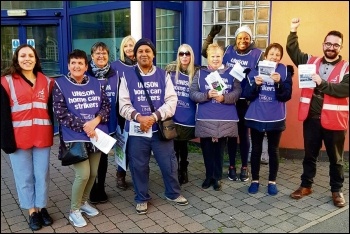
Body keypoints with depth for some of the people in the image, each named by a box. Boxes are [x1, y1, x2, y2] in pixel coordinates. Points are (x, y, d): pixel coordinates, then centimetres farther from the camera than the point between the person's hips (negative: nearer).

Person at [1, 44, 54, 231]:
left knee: (42, 175, 10)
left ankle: (42, 208, 27)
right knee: (24, 177, 8)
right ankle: (32, 212, 22)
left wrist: (53, 134, 1)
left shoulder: (47, 81, 8)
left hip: (42, 137, 2)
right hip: (19, 138, -2)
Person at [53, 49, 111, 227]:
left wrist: (96, 121, -14)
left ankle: (84, 201, 35)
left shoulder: (96, 83, 9)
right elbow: (60, 112, -10)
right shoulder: (60, 84, -3)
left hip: (96, 135, 5)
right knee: (83, 174, -11)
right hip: (75, 137, -4)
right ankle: (74, 210, 11)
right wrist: (83, 126, -18)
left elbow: (106, 105, 5)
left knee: (93, 173, 11)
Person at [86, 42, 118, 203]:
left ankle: (101, 189, 30)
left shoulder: (114, 75, 1)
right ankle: (92, 190, 26)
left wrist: (119, 121, 3)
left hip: (108, 124, 3)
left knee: (103, 157, 14)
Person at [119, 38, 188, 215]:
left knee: (169, 164, 9)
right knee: (139, 166, 10)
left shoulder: (163, 76, 5)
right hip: (137, 130, 0)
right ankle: (141, 198, 30)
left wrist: (154, 117, -17)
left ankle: (173, 193, 34)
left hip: (160, 128, 1)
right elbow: (124, 105, -2)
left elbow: (171, 101, -4)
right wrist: (138, 117, -20)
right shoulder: (127, 77, 3)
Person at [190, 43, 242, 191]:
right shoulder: (200, 73, 6)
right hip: (205, 119, 0)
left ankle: (217, 177, 23)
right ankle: (209, 176, 25)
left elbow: (237, 91, -2)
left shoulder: (231, 73, 7)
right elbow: (192, 94, -3)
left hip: (225, 119, 0)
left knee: (219, 148, 8)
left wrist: (224, 97, -19)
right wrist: (207, 95, -18)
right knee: (207, 148, 6)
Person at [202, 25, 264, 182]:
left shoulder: (257, 54, -3)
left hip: (246, 100, -1)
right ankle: (232, 166, 23)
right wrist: (211, 36, -5)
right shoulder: (228, 50, 4)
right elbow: (205, 52, 5)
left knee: (244, 133, 9)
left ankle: (244, 167, 23)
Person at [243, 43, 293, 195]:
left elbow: (286, 96, -10)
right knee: (256, 150, 8)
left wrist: (279, 83, -25)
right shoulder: (255, 71, 0)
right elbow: (247, 95, -4)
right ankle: (255, 180, 23)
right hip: (256, 117, 1)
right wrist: (255, 85, -22)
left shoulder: (285, 72, -1)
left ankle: (272, 181, 23)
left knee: (273, 151, 8)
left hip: (275, 118, 0)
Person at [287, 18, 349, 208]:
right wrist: (293, 31, -3)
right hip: (311, 118, 3)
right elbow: (293, 51, 8)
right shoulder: (311, 61, 7)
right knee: (309, 155, 15)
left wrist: (322, 83, -24)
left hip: (334, 120, -2)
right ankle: (306, 186, 29)